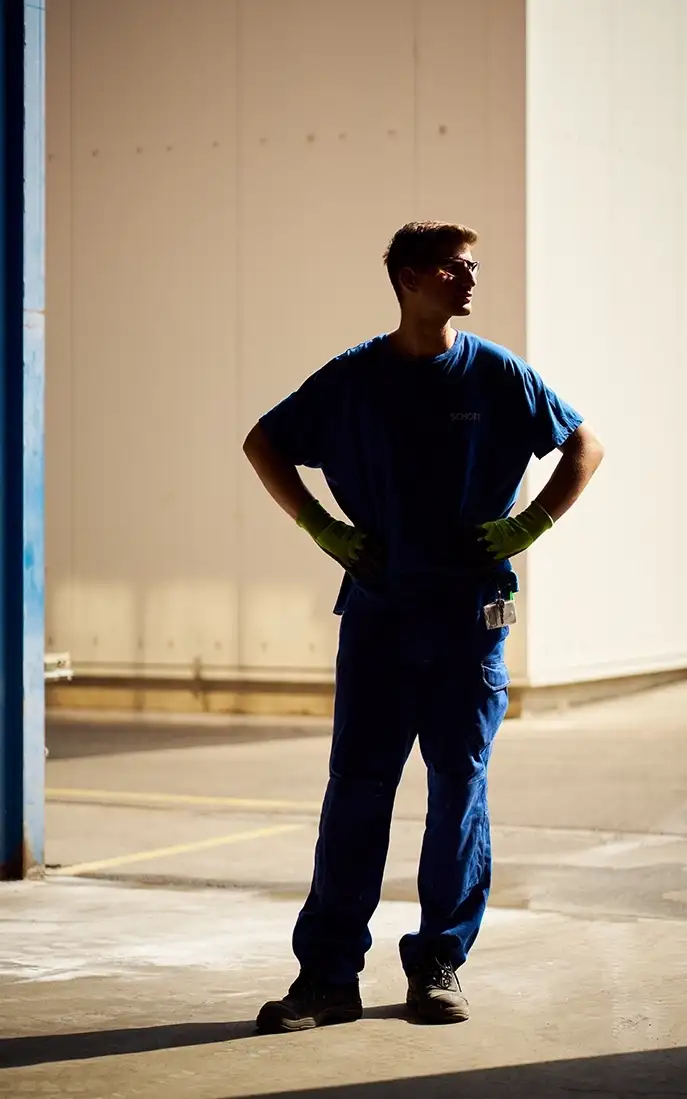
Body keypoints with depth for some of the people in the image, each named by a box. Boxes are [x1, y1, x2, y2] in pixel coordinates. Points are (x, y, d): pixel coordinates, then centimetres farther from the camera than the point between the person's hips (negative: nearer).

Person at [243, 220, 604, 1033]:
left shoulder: (497, 374, 2)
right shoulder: (354, 378, 2)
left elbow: (585, 445, 10)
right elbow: (264, 444, 14)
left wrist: (528, 526, 0)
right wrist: (321, 528, 4)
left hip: (471, 615, 0)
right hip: (378, 613, 0)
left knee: (459, 787, 4)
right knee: (356, 788, -1)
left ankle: (439, 965, 15)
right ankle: (328, 973, 4)